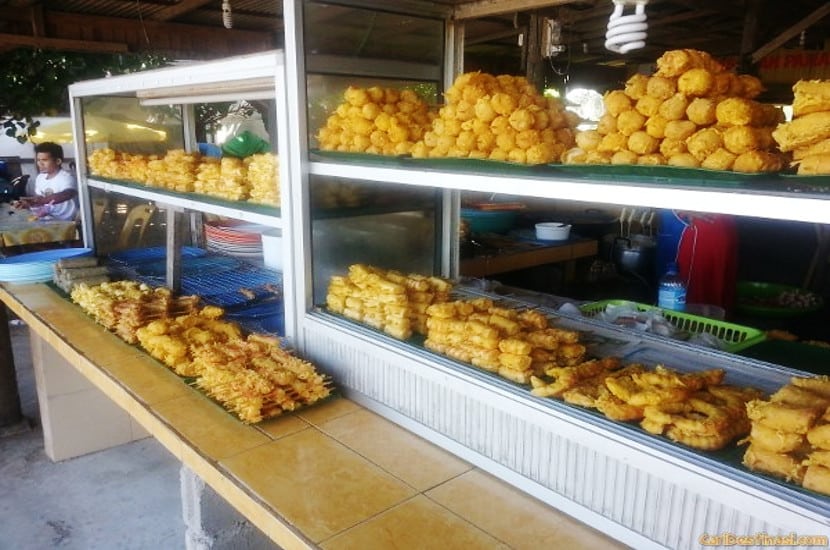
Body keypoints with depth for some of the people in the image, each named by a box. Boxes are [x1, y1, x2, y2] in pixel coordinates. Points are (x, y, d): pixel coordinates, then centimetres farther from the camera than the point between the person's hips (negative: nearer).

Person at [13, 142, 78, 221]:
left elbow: (67, 194, -35)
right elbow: (38, 196, 22)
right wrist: (28, 203, -1)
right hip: (46, 218, 8)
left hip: (65, 221, -8)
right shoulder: (40, 177, 11)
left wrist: (42, 201, -45)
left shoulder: (66, 177, -15)